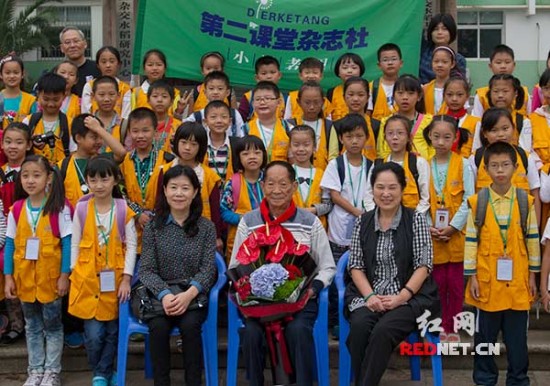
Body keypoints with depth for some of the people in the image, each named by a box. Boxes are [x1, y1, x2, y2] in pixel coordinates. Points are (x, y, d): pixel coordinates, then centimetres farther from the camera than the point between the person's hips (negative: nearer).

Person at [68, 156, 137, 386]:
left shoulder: (124, 210, -5)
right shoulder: (82, 209, -2)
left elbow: (131, 245, -3)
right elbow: (75, 243, 5)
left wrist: (126, 278, -8)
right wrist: (73, 275, 2)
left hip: (115, 279, 0)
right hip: (87, 279, 0)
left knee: (112, 331, 10)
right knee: (94, 334, -2)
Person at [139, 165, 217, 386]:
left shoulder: (206, 228, 5)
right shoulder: (153, 228, 5)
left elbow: (208, 270, -3)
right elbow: (146, 270, -3)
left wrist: (188, 294, -23)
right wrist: (165, 294, -23)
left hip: (194, 296, 0)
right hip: (159, 295, 0)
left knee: (190, 324, -31)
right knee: (158, 326, -30)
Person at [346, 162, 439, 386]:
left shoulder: (416, 220, 2)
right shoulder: (362, 222, 10)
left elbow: (423, 265, -3)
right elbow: (355, 266, 7)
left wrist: (400, 297, -15)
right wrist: (370, 295, -11)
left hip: (409, 296, -2)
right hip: (368, 295, 2)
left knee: (383, 330, -32)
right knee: (359, 326, -30)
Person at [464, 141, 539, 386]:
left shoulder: (526, 201, 1)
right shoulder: (477, 202, -3)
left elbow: (532, 239, 6)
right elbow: (471, 241, -1)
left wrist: (532, 275, 5)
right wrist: (472, 277, -3)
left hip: (518, 281, 1)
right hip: (487, 281, -1)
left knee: (517, 337, 9)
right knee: (485, 337, 10)